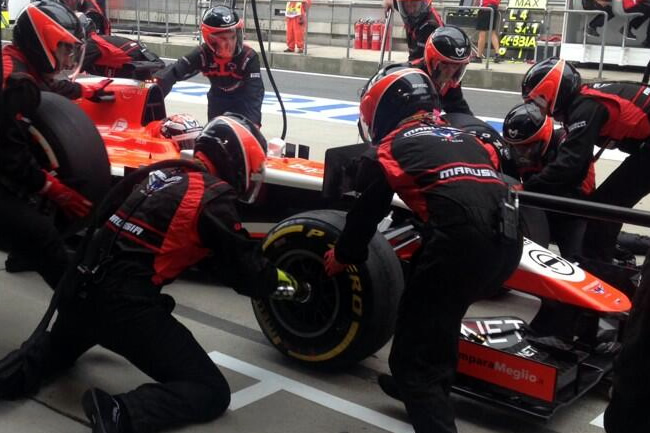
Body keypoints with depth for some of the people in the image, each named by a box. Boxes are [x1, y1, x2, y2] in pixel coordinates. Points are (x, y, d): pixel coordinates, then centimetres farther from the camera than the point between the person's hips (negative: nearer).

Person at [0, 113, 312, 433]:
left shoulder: (169, 174, 16)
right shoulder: (214, 197, -8)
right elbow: (247, 272, -1)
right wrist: (293, 287, 16)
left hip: (83, 290, 9)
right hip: (126, 305, -8)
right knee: (212, 392, 0)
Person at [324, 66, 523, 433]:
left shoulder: (390, 148, 15)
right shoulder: (464, 138, 31)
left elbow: (366, 211, 21)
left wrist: (343, 255, 39)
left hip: (461, 241, -7)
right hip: (508, 241, 8)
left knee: (413, 356, 3)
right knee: (437, 310, 33)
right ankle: (432, 388, 49)